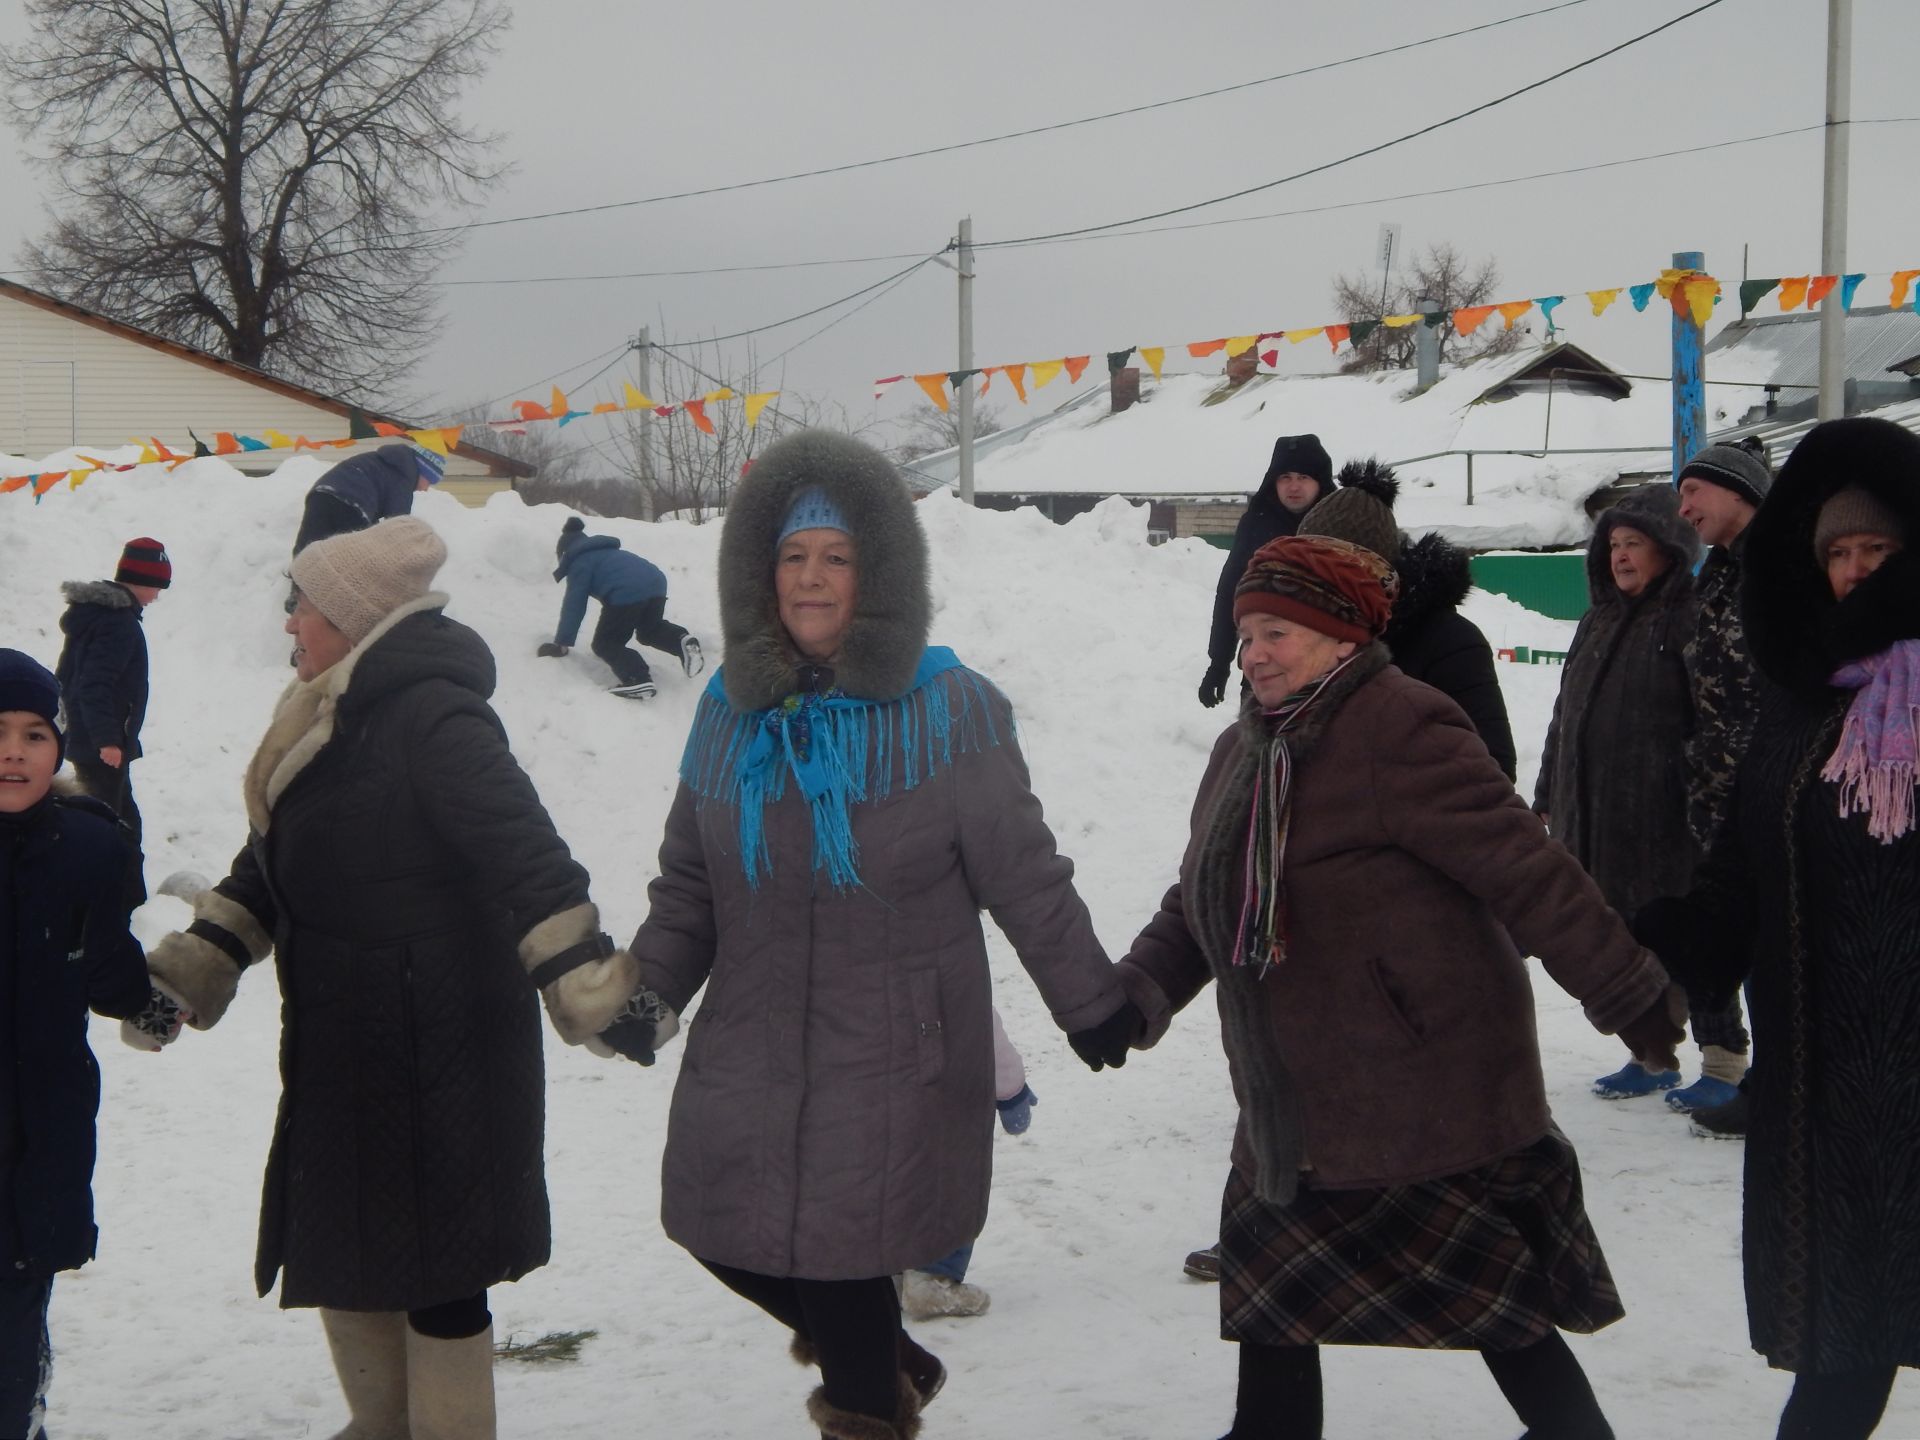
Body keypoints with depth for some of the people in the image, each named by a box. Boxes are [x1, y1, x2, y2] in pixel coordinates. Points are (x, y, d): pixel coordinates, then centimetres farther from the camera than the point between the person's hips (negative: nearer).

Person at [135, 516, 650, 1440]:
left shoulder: (433, 716, -19)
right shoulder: (327, 718, 12)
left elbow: (527, 855, -27)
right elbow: (268, 867, 20)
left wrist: (584, 980, -36)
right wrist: (188, 970, 15)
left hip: (436, 1050, -10)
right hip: (342, 1044, 10)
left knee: (434, 1262, 2)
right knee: (340, 1244, 20)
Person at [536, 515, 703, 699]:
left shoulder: (579, 562, 14)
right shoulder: (606, 553, 40)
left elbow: (574, 605, 7)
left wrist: (562, 643, 12)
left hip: (627, 593, -8)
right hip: (656, 583, 8)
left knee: (605, 644, 6)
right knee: (649, 630, 32)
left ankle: (638, 679, -15)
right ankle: (682, 641, 4)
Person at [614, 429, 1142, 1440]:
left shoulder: (949, 709, -10)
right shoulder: (731, 710, 4)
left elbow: (1025, 876, -4)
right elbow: (687, 881, 13)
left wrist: (1091, 1006, 1)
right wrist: (648, 990, 0)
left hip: (896, 1060, -5)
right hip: (750, 1046, 5)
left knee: (837, 1252, 0)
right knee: (727, 1232, 13)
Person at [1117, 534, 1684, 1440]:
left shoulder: (1399, 727, -16)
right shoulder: (1244, 750, 14)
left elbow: (1524, 871, -20)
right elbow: (1198, 904, 20)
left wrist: (1628, 994, -20)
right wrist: (1139, 991, 5)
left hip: (1426, 1090, -9)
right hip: (1294, 1109, 9)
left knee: (1490, 1299, -1)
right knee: (1268, 1291, 18)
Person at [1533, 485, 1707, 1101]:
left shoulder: (1694, 619, -8)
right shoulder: (1600, 622, 16)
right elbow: (1567, 715, 22)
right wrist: (1548, 796, 21)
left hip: (1667, 818, -8)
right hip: (1595, 814, 8)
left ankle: (1722, 1058, 9)